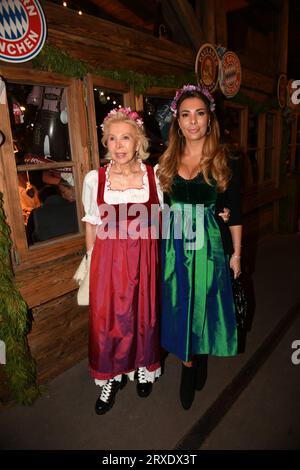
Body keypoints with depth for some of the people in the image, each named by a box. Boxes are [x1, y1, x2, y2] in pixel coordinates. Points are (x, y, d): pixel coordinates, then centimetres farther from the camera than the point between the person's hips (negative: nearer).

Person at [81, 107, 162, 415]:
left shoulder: (155, 175, -4)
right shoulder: (94, 179, -3)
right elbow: (92, 226, 5)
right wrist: (92, 262, 7)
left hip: (145, 259, 0)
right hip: (108, 260, 0)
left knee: (145, 315, 15)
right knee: (107, 319, 9)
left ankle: (144, 367, 44)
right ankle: (113, 377, 36)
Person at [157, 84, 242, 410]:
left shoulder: (224, 161, -2)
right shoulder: (167, 162, 4)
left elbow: (234, 212, 0)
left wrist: (236, 254, 1)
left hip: (210, 247, -2)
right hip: (174, 247, 2)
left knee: (205, 305, 10)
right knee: (181, 306, 10)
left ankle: (199, 357, 35)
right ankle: (188, 363, 32)